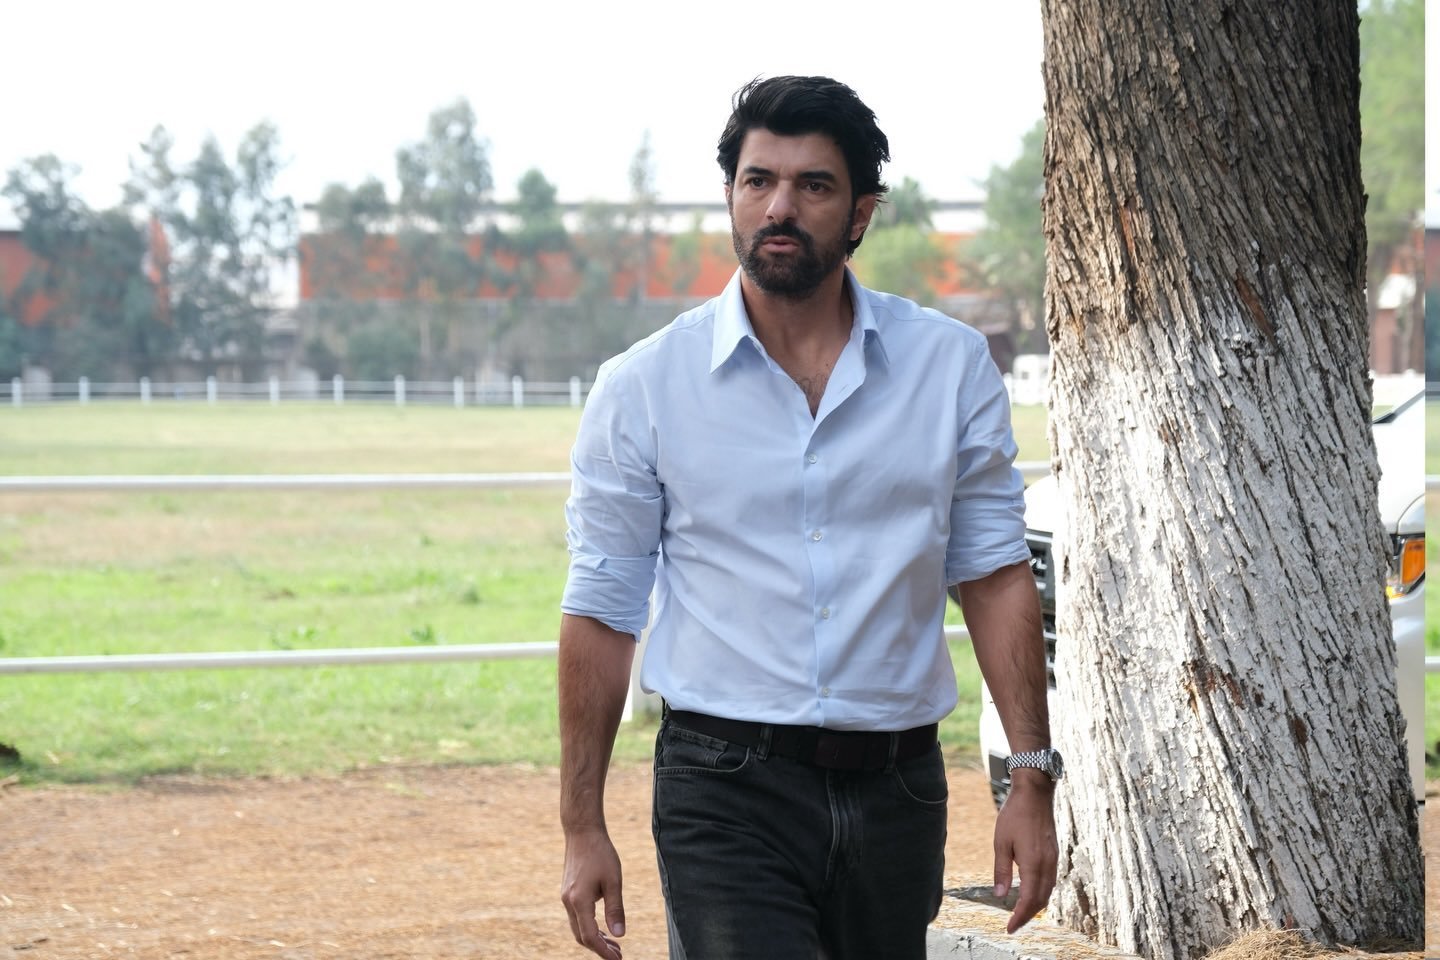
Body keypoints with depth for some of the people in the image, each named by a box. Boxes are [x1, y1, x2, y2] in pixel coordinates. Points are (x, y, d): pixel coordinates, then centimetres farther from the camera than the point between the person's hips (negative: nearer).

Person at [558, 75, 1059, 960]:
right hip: (728, 789, -2)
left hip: (896, 787, 3)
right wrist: (582, 829, 0)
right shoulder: (644, 387, -1)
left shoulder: (952, 367, 4)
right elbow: (603, 611, 2)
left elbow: (995, 576, 6)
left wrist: (1033, 779, -1)